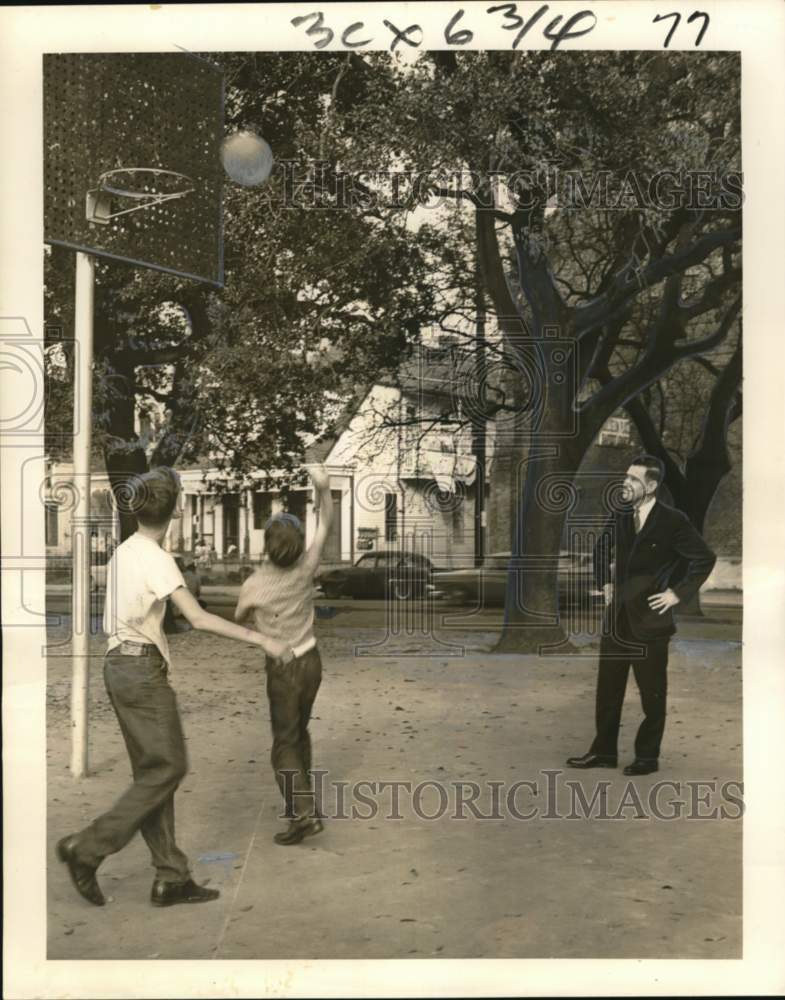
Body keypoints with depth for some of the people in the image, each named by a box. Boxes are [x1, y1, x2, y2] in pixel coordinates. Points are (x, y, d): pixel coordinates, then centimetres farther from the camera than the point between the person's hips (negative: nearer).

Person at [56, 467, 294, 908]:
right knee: (167, 768, -2)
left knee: (152, 771, 9)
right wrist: (263, 639, -23)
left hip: (120, 664, 9)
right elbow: (199, 618, -24)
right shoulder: (156, 559, -16)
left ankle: (171, 877, 13)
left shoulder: (123, 552, 11)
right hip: (143, 669, -9)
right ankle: (88, 847, 0)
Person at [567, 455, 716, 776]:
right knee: (607, 688, 10)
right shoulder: (620, 520, 7)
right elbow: (601, 550, 25)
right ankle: (604, 751, 21)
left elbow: (705, 558, -10)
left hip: (649, 620, -6)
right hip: (617, 618, 6)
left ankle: (648, 756, 18)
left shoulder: (672, 521, -10)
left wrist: (678, 593, -10)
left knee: (652, 693, 6)